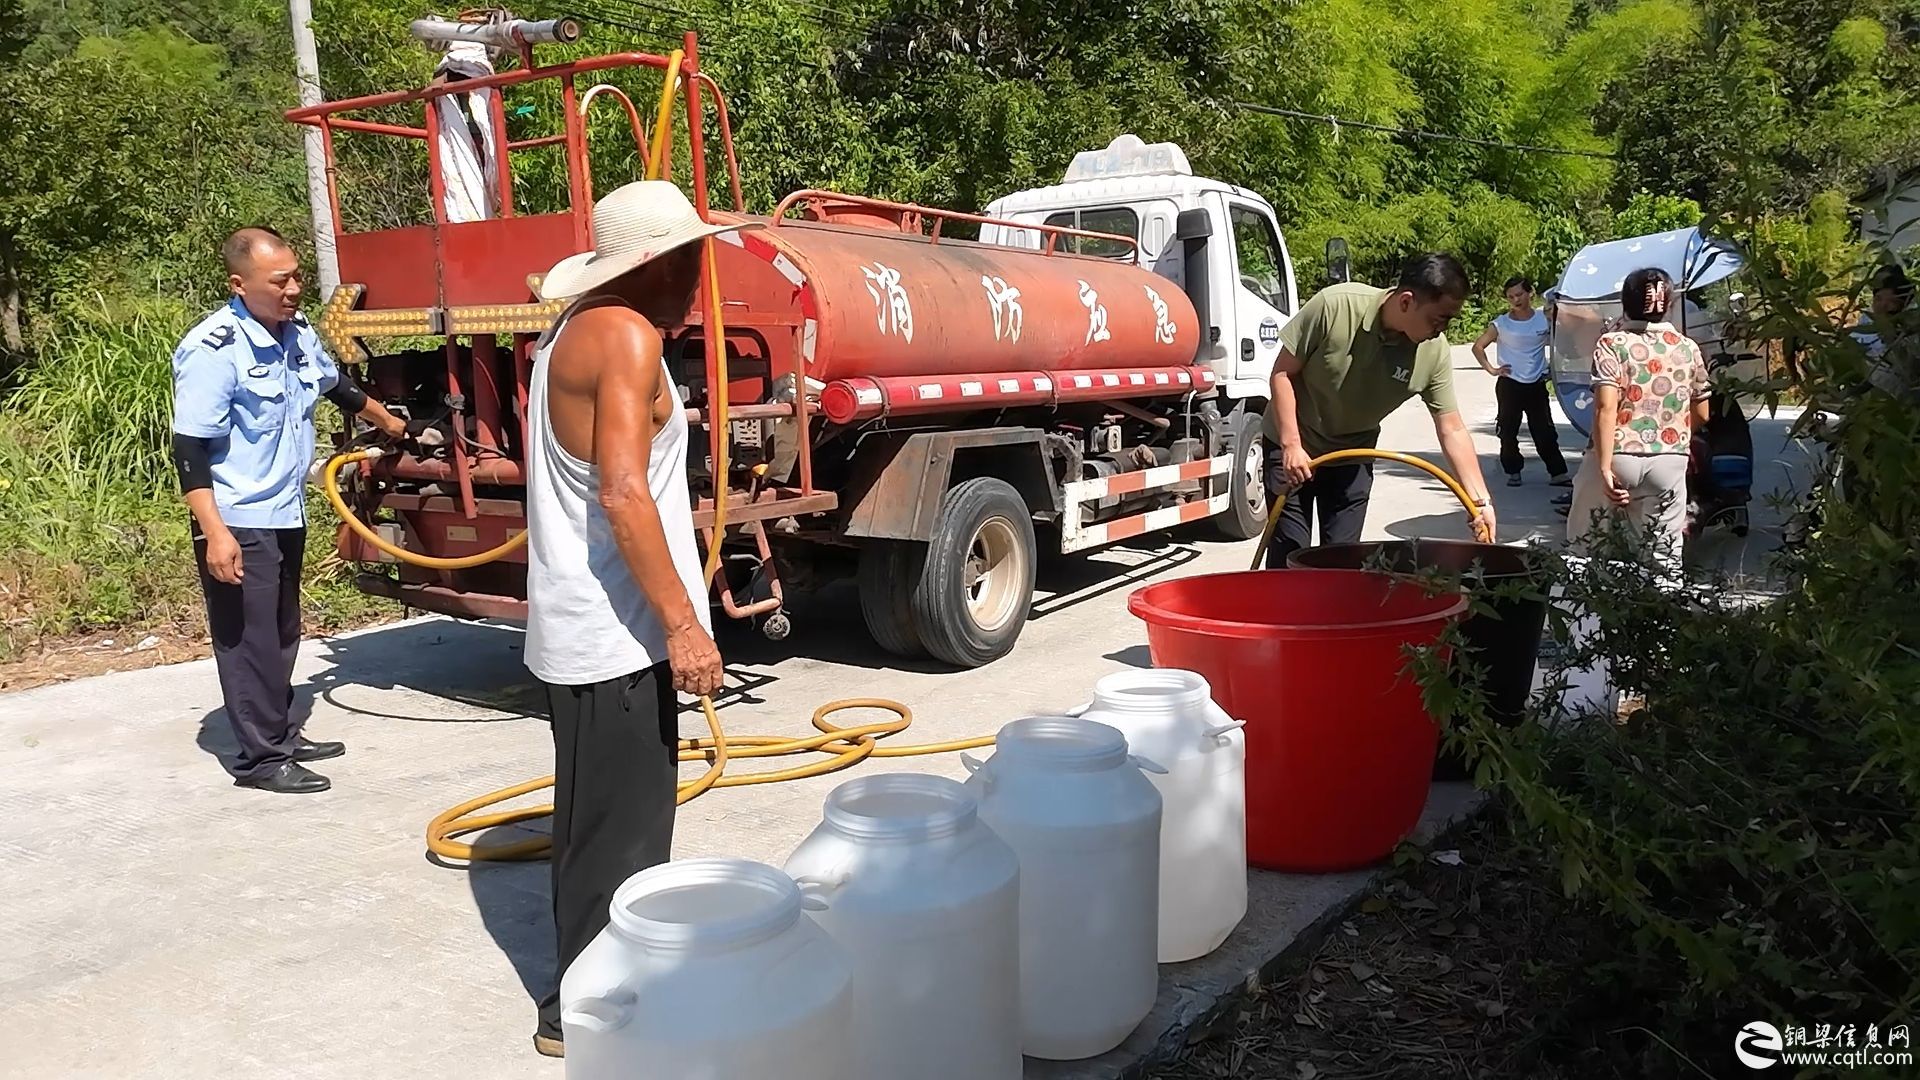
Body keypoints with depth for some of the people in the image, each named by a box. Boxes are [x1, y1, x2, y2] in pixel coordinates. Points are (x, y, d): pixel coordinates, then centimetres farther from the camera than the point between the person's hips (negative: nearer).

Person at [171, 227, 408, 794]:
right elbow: (190, 449, -20)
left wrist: (386, 420, 41)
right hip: (239, 525, -8)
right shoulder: (213, 349, -19)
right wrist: (215, 532, -25)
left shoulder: (298, 332, 5)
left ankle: (283, 734, 31)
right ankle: (261, 758, 9)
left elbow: (338, 385, 27)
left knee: (283, 635, 18)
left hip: (287, 516, 8)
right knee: (250, 642, -1)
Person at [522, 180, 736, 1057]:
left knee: (596, 822, 20)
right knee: (620, 833, 1)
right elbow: (623, 495, -25)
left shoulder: (574, 331, 13)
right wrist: (683, 623, -23)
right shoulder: (626, 335, -17)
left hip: (582, 624, 10)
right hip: (614, 630, -10)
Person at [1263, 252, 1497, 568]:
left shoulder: (1435, 352, -17)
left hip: (1354, 451, 3)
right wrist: (1291, 444, -22)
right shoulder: (1334, 306, -28)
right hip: (1292, 444, -3)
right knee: (1290, 550, -4)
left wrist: (1481, 500, -15)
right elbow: (1283, 372, -18)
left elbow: (1452, 430, -11)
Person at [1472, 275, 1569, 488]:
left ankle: (1558, 473, 6)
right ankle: (1513, 472, 14)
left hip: (1536, 384, 1)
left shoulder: (1545, 318, 1)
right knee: (1508, 432, 2)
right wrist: (1491, 369, -6)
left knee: (1545, 432, 2)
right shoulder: (1501, 324, -2)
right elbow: (1478, 346, 3)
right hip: (1509, 385, -1)